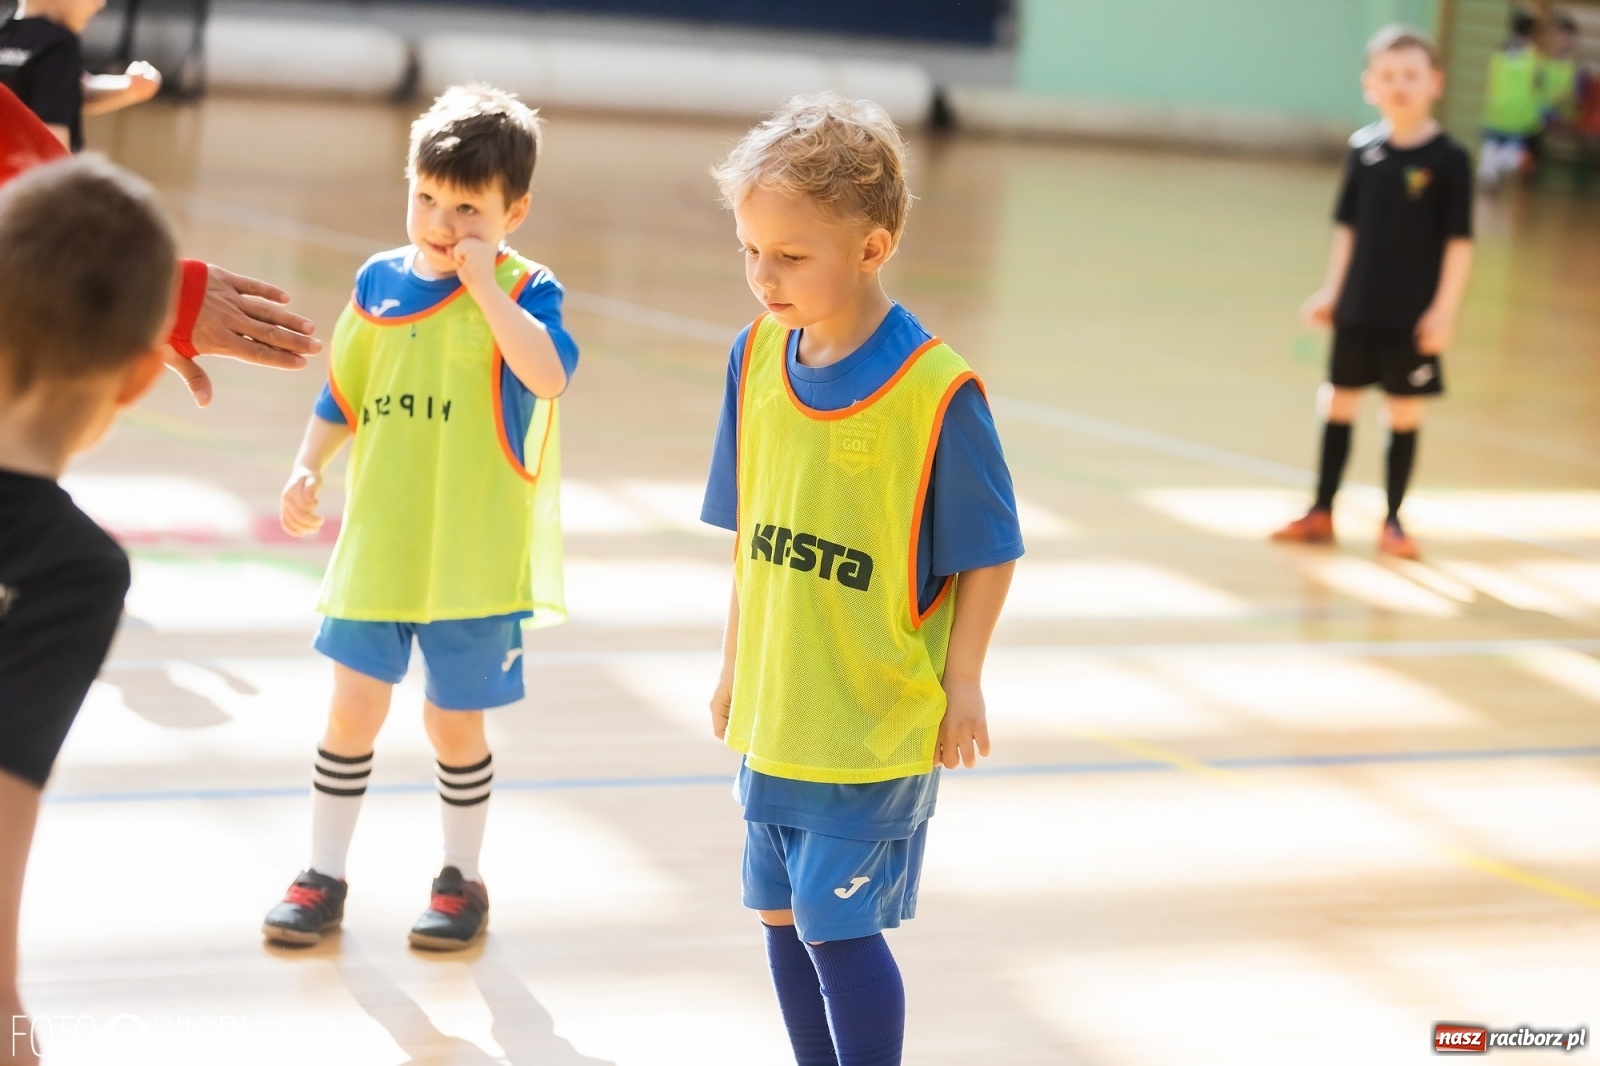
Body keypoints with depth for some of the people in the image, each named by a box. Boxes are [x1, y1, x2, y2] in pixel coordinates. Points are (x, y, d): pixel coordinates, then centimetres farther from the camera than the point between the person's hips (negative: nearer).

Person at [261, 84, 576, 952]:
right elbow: (342, 397, 14)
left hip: (474, 558, -3)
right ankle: (324, 875, 19)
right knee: (354, 705, 6)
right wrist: (307, 470, 1)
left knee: (454, 720, 8)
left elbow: (547, 373, -31)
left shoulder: (524, 290, -10)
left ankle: (462, 879, 26)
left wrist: (481, 282, -28)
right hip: (376, 547, 4)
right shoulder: (380, 281, 4)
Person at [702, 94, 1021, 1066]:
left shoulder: (935, 391, -19)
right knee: (782, 915, 16)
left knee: (837, 923, -5)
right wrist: (737, 664, 13)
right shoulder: (757, 358, 0)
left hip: (877, 722, -6)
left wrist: (961, 683, -8)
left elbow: (988, 551, -10)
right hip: (775, 713, 7)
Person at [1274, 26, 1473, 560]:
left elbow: (1459, 240, -9)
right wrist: (1331, 290, 6)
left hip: (1413, 315, -4)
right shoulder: (1364, 153, 1)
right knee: (1340, 401, 10)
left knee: (1405, 411, 5)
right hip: (1358, 308, 4)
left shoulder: (1449, 159, -9)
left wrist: (1445, 308, -13)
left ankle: (1392, 520, 14)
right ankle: (1321, 512, 20)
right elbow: (1347, 227, 9)